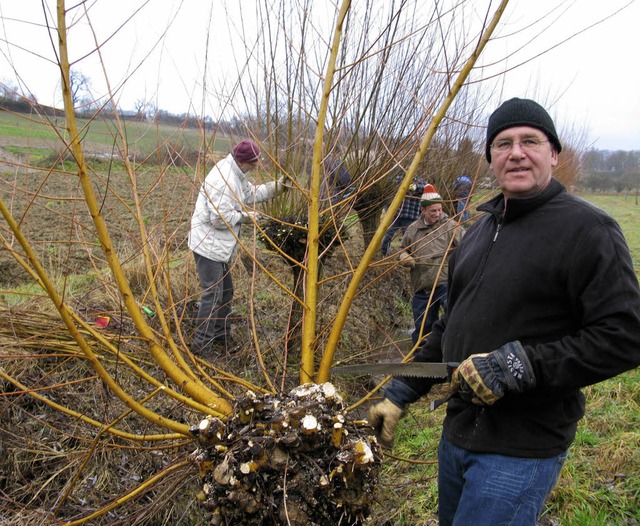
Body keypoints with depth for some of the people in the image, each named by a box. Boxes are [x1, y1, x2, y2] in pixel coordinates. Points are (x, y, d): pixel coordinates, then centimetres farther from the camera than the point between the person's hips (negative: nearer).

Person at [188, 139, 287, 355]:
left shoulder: (237, 174, 9)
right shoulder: (224, 179, -24)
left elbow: (251, 193, 21)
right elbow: (220, 218, -27)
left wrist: (276, 186, 9)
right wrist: (245, 216, -13)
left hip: (218, 245, 11)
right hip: (208, 245, -11)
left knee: (225, 291, 18)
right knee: (213, 294, -6)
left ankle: (221, 338, 31)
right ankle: (201, 345, 3)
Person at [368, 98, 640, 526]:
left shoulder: (587, 229, -13)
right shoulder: (482, 229, 12)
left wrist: (518, 366, -25)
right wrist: (401, 393, 13)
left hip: (523, 448, -7)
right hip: (459, 431, 8)